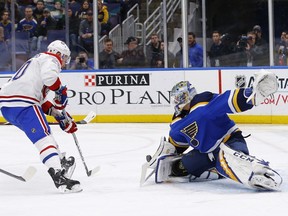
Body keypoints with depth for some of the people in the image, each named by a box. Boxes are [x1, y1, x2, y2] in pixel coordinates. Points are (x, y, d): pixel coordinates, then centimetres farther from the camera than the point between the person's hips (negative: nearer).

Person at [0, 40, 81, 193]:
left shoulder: (38, 61, 34)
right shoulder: (51, 59, 4)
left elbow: (40, 99, 31)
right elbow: (49, 76, -22)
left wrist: (59, 114, 24)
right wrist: (60, 90, -5)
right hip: (21, 103, -10)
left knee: (43, 130, 29)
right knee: (42, 137, -19)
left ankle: (61, 162, 40)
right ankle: (58, 176, -34)